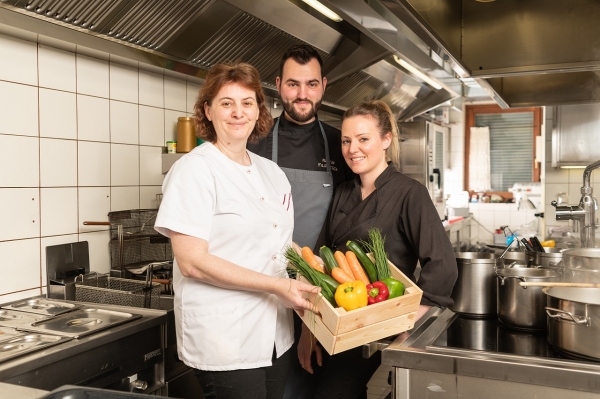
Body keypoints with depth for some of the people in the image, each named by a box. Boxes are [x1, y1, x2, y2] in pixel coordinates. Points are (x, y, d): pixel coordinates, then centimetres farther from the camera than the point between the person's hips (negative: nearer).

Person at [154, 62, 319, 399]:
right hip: (225, 344, -6)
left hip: (276, 336, 7)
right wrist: (277, 286, -20)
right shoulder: (194, 171, -11)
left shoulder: (272, 172, 9)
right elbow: (192, 261, -18)